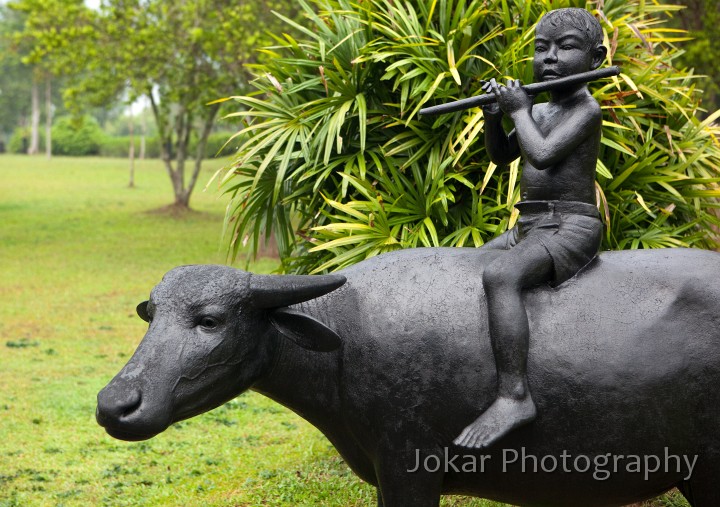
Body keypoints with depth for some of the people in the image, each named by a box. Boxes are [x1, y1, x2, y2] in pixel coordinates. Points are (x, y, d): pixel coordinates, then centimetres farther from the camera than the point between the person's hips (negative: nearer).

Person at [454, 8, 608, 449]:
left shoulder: (585, 108, -9)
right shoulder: (541, 110, 16)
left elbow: (542, 155, -23)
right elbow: (501, 156, 26)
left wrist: (519, 110, -7)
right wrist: (495, 115, 8)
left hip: (571, 226, -10)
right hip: (528, 228, 10)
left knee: (499, 275, -35)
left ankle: (514, 396, -42)